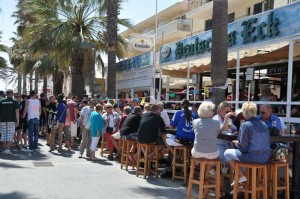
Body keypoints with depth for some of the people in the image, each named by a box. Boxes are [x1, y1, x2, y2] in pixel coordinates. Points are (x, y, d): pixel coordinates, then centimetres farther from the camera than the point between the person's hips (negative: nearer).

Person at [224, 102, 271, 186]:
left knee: (227, 153, 10)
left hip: (252, 157, -8)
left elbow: (243, 148, -16)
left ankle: (241, 176, 8)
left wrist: (237, 143, 7)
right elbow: (267, 143, 14)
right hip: (265, 158, 8)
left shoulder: (246, 125, -14)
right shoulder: (264, 125, 7)